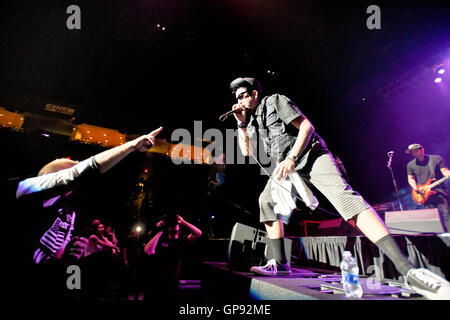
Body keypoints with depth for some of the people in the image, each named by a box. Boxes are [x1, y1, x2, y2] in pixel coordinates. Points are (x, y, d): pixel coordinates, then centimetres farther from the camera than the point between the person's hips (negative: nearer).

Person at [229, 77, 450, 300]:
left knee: (343, 195, -27)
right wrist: (242, 124, 8)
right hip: (287, 166, 8)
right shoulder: (252, 118, 17)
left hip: (310, 155, -8)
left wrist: (290, 158, -22)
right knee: (267, 202, -4)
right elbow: (246, 151, 18)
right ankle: (280, 263, 1)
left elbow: (307, 127, -12)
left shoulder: (275, 101, -5)